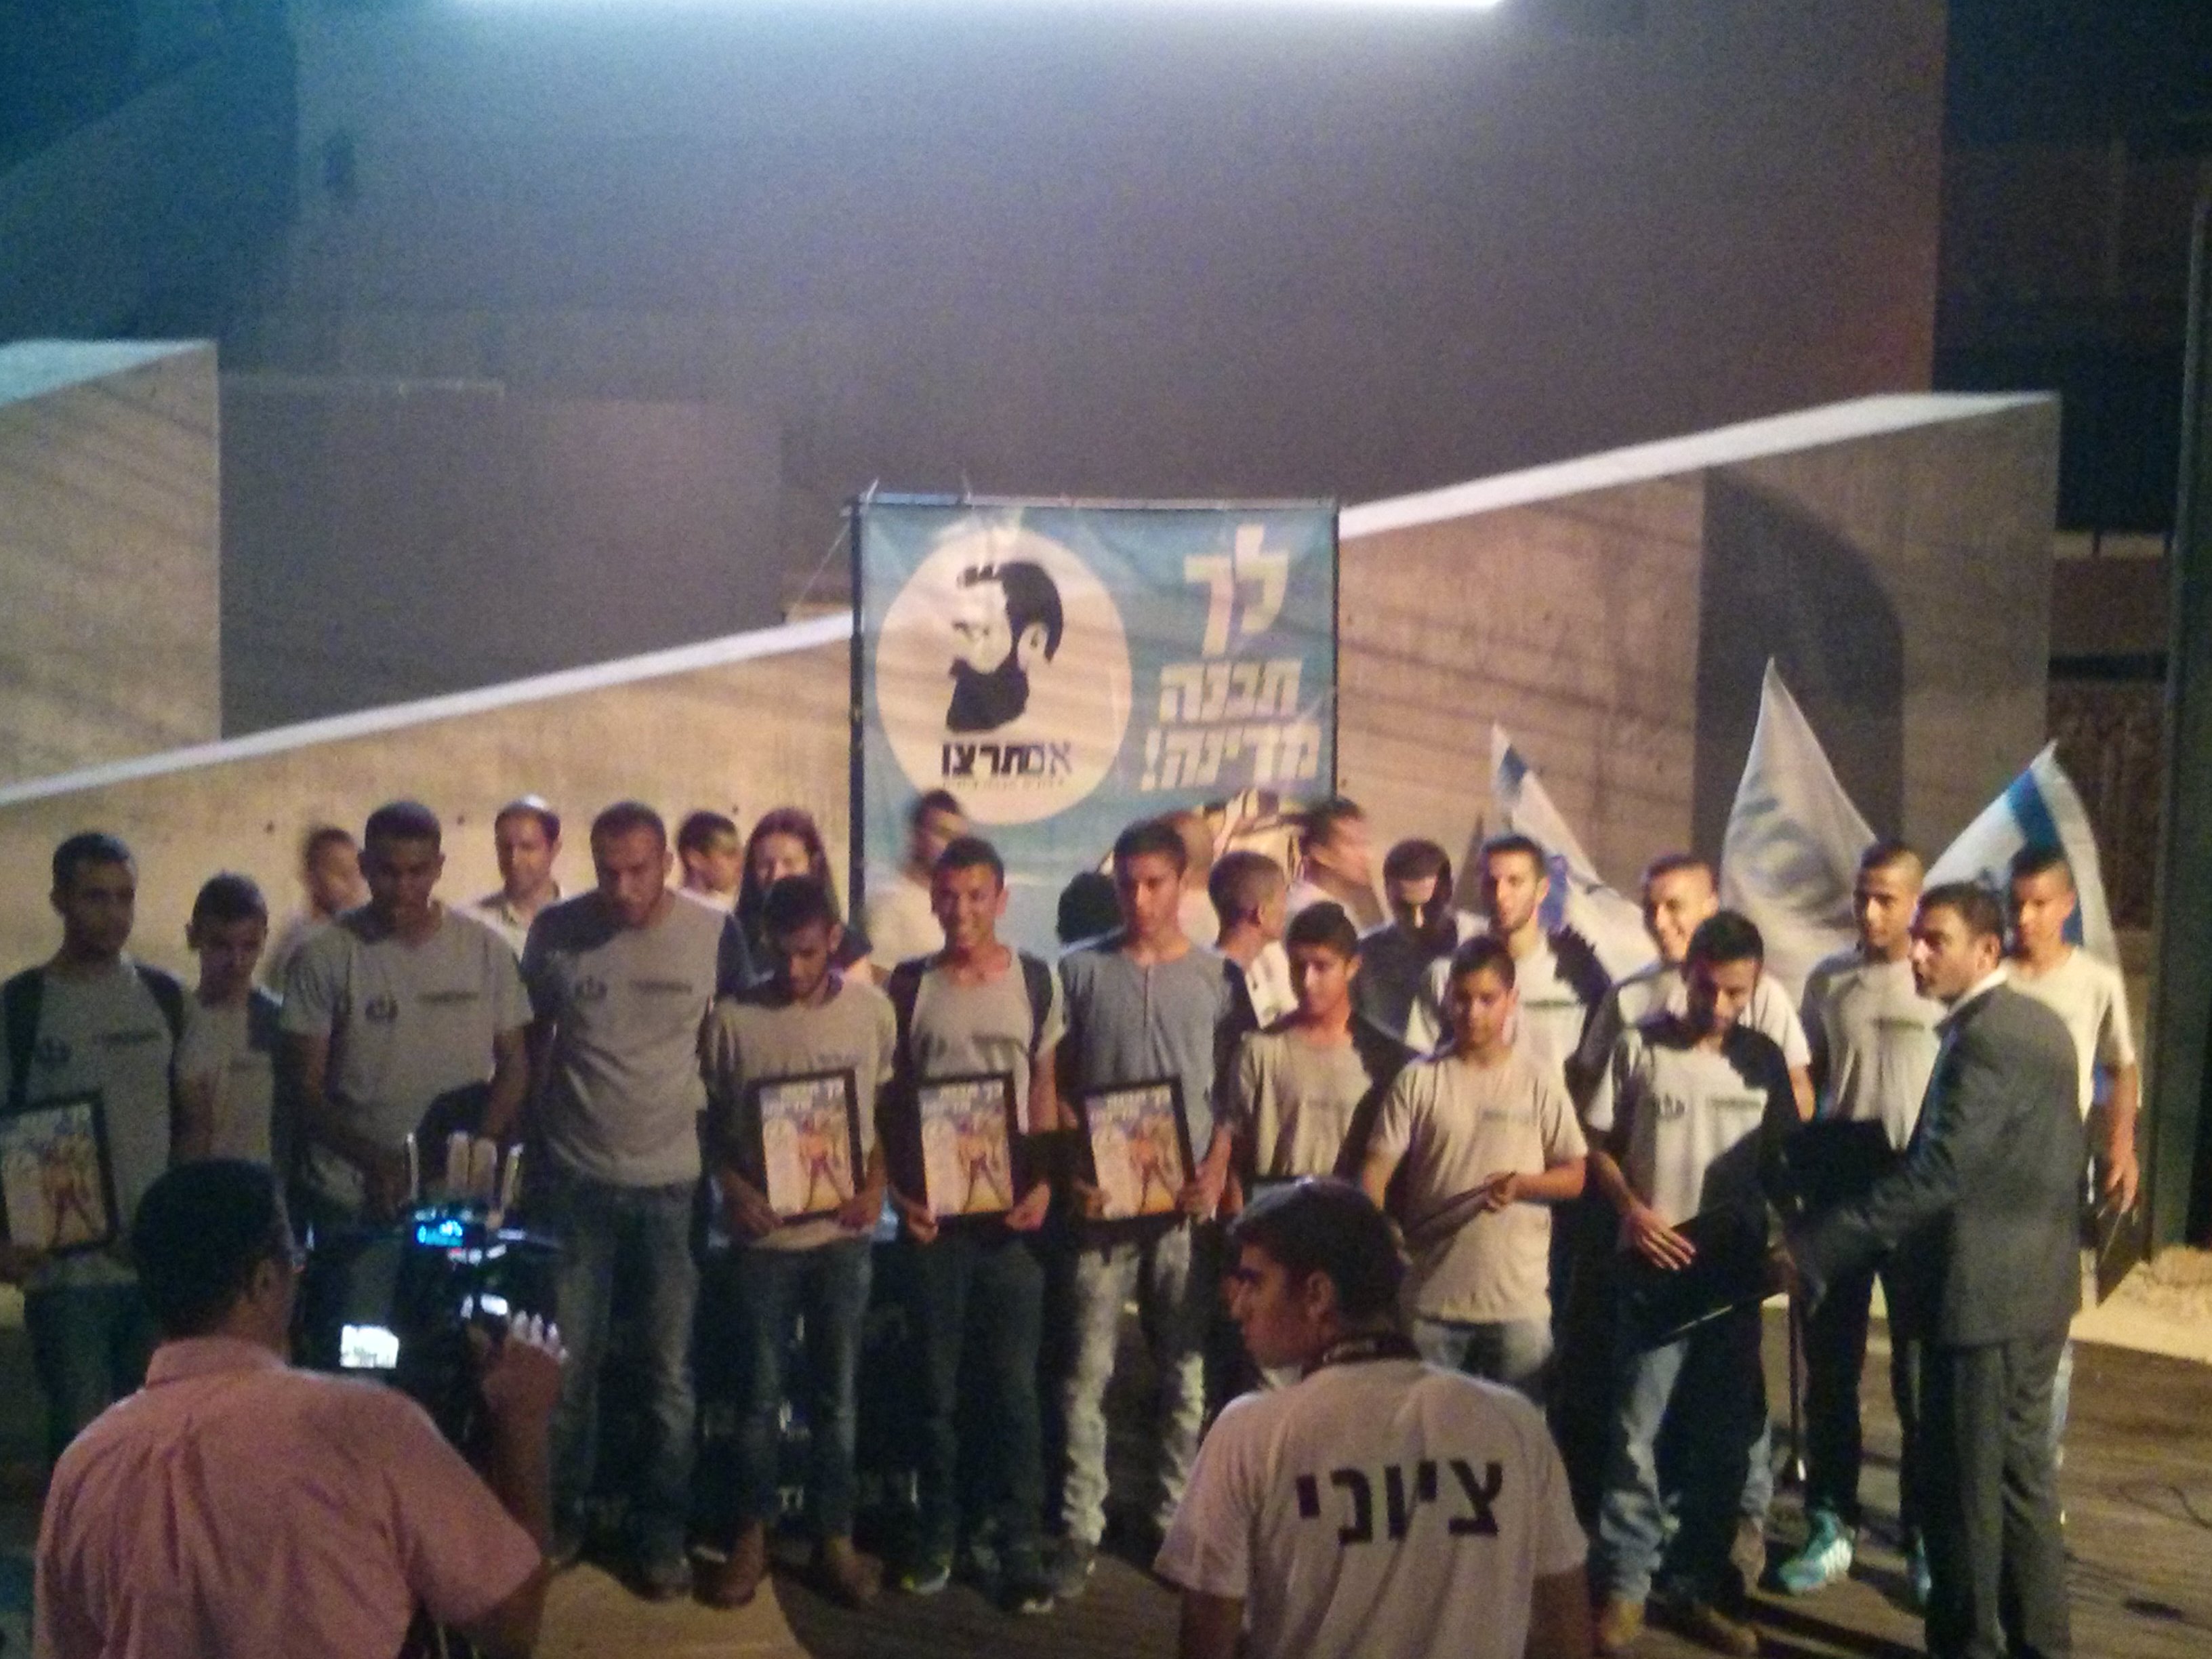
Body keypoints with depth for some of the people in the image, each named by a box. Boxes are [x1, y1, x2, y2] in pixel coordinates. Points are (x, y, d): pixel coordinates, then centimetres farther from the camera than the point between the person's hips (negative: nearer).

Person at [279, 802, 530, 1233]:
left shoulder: (487, 950, 1)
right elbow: (305, 1085, -3)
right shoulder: (323, 959, -4)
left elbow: (513, 1062, 6)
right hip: (348, 1203, -1)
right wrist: (374, 1159, -17)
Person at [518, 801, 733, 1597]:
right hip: (573, 1179, 1)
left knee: (667, 1372, 9)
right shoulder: (555, 930, -6)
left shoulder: (715, 932, -8)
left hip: (673, 1181, -1)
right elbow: (532, 1041, 6)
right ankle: (559, 1516, 29)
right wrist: (527, 1143, 6)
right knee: (568, 1362, 11)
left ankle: (660, 1531, 23)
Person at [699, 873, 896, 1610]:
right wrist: (734, 1191, -13)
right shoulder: (732, 1019, -7)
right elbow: (708, 1122, 2)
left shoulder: (871, 1009, -2)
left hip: (842, 1233, 1)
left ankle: (834, 1538, 23)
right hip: (761, 1235, -1)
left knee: (836, 1395, 11)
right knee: (759, 1395, 9)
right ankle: (751, 1535, 25)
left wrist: (876, 1186, -6)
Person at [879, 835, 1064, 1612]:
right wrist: (897, 1189, -5)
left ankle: (1020, 1547, 11)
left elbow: (1045, 1092, 5)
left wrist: (1043, 1183, -8)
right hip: (933, 1211, 1)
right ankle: (938, 1536, 22)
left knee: (1014, 1386, 3)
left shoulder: (1036, 981, 2)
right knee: (937, 1385, 9)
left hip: (1010, 1211, -1)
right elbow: (889, 1096, 5)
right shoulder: (908, 984, 3)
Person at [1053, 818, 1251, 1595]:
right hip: (1102, 1201, -1)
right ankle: (1081, 1531, 10)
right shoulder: (1081, 970, 2)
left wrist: (1216, 1172, -9)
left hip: (1185, 1205, 1)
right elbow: (1055, 1087, 4)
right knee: (1088, 1373, 1)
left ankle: (1172, 1522, 23)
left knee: (1186, 1373, 9)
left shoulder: (1218, 977, 3)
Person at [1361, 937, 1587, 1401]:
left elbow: (1574, 1177, 4)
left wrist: (1523, 1183, -16)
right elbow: (1377, 1168, -2)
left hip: (1520, 1300, 0)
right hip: (1432, 1297, 0)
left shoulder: (1538, 1083, 2)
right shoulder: (1419, 1080, 1)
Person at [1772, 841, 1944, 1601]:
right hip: (1839, 1183, 4)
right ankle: (1831, 1526, 22)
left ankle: (1926, 1539, 18)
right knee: (1828, 1363, 10)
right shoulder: (1828, 980, 6)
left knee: (1921, 1374, 6)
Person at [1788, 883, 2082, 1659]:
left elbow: (1934, 1173, -28)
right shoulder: (2039, 1023, 11)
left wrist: (1814, 1249, -28)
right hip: (2030, 1289, 10)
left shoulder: (1984, 1038, -20)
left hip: (1980, 1294, -10)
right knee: (2021, 1475, 18)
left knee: (1961, 1488, 1)